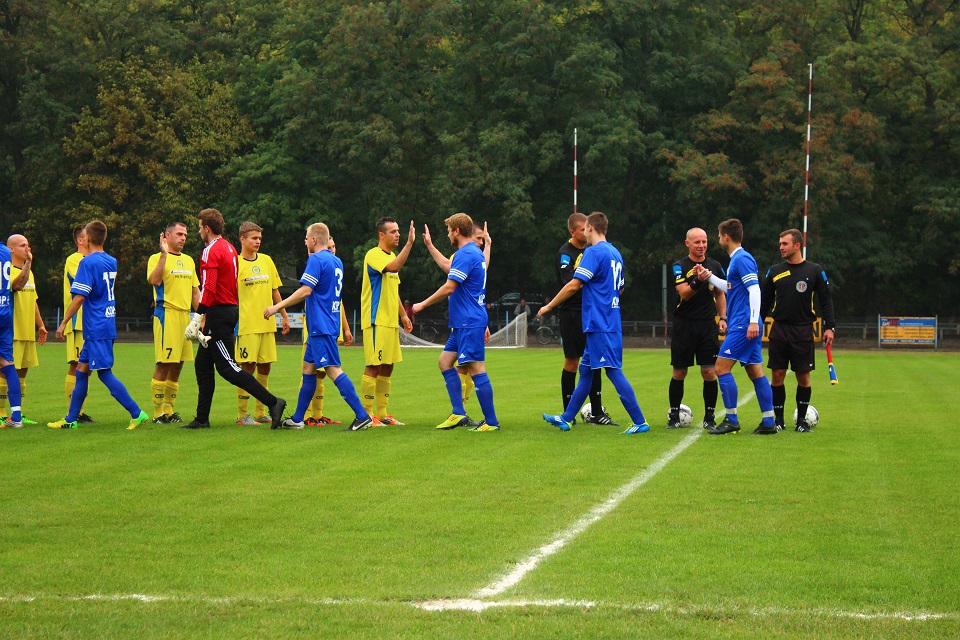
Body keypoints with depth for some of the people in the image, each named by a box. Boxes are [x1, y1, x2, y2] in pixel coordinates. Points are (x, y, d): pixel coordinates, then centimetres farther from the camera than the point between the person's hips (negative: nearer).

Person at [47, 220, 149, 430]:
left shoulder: (88, 262, -12)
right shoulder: (112, 262, 11)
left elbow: (79, 297, -17)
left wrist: (63, 323, -12)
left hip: (96, 328, -8)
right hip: (108, 325, 8)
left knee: (104, 373, -7)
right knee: (82, 369, 12)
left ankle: (137, 413, -10)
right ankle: (71, 419, 16)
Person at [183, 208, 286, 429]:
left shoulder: (211, 251, -14)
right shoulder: (229, 248, 14)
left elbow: (208, 289, -23)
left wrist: (197, 320, -25)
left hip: (219, 313, -10)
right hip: (230, 310, 10)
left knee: (226, 367, -9)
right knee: (202, 364, 13)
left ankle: (272, 402, -14)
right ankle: (202, 419, 14)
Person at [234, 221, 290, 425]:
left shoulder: (266, 261, 11)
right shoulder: (235, 263, -5)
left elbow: (275, 291, 19)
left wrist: (284, 316, 18)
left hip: (267, 323, 5)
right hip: (246, 324, -5)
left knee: (264, 367, 7)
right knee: (247, 367, -6)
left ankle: (260, 412, 15)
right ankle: (242, 414, -1)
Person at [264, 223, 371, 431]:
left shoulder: (316, 259, -12)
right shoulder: (336, 261, 15)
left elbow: (306, 290, -20)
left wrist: (277, 307, -16)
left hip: (321, 326, -10)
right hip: (329, 324, 10)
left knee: (333, 369, -13)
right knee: (308, 368, 15)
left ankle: (362, 416, -19)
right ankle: (297, 419, 20)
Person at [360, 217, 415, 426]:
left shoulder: (392, 256, 18)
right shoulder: (374, 255, -10)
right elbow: (393, 267, -31)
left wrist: (403, 315, 21)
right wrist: (409, 243, -33)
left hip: (391, 321, 9)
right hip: (376, 321, -9)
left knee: (387, 367, 10)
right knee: (373, 367, -9)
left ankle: (382, 413, 15)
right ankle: (367, 414, -6)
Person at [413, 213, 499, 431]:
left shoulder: (465, 254, -16)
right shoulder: (476, 253, 16)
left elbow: (449, 288, -18)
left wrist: (423, 304, -10)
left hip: (469, 323, -11)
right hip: (463, 323, 11)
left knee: (476, 369, -10)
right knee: (445, 361, 14)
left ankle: (491, 422, -9)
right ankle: (459, 414, 11)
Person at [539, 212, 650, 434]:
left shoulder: (594, 252, -12)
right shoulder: (615, 253, 15)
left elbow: (574, 285, -17)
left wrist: (549, 306, -8)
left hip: (598, 324, -9)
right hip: (611, 322, 9)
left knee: (613, 371, -9)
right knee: (585, 370, 15)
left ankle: (640, 422, -11)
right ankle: (566, 418, 22)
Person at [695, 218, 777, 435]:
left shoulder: (742, 258, -12)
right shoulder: (736, 259, 18)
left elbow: (755, 289, -19)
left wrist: (753, 321, -25)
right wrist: (709, 276, 34)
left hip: (743, 325, -10)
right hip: (744, 326, 10)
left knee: (721, 367, -8)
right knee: (755, 372, 8)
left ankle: (731, 420, -7)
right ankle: (768, 422, 7)